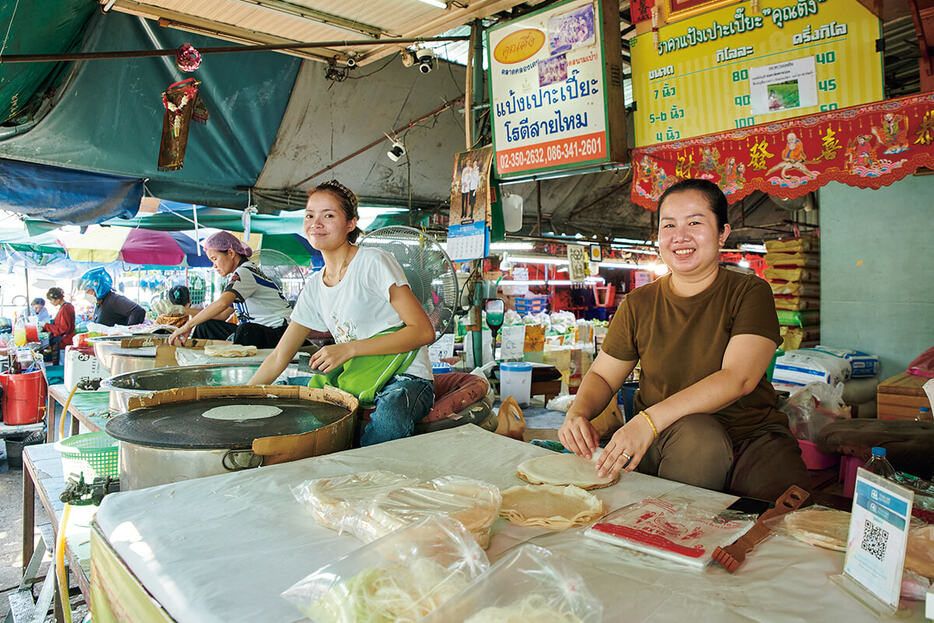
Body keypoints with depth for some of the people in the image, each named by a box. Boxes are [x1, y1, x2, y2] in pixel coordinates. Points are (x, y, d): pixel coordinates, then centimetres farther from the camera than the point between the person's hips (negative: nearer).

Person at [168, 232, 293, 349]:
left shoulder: (245, 272, -16)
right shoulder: (235, 276, 16)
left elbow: (222, 303, -31)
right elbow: (223, 314, 16)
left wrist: (188, 326, -25)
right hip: (255, 329, 10)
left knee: (246, 330, -40)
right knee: (205, 326, 7)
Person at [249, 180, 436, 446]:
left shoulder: (374, 262, -9)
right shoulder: (314, 287, 11)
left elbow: (424, 331, -15)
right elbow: (279, 357, 16)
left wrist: (349, 348, -19)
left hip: (406, 379, -6)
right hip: (354, 384, 6)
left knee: (386, 420, -38)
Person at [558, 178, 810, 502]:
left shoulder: (750, 293, -3)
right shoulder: (638, 304, 5)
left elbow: (738, 379, -18)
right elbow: (602, 376, 11)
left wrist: (649, 420, -30)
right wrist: (578, 412, -14)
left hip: (751, 433, -1)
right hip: (665, 439, 1)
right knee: (696, 433, -33)